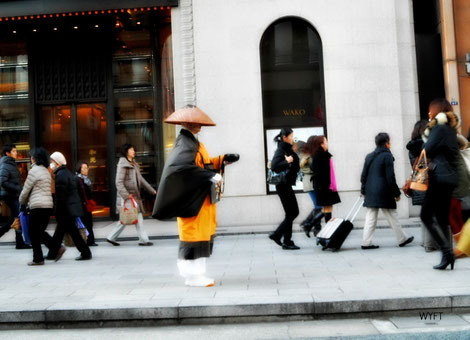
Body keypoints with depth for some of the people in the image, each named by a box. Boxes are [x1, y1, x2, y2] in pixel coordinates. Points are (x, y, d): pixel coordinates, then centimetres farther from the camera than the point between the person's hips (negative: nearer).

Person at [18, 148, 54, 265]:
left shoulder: (34, 171, -8)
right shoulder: (46, 171, 17)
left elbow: (26, 190, -4)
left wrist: (22, 203, 11)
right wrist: (28, 200, 20)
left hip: (38, 206, -8)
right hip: (48, 205, 8)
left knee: (34, 233, 3)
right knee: (40, 232, 16)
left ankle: (38, 259, 7)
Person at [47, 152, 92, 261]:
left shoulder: (60, 175, -15)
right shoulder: (68, 173, 15)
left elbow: (61, 196, -20)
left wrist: (58, 213, -17)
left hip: (67, 210, -10)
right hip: (72, 207, 10)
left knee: (73, 231, -3)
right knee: (60, 231, 16)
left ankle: (85, 253, 1)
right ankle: (53, 253, 26)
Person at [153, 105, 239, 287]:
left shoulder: (192, 141, 16)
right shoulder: (185, 142, -14)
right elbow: (184, 167, -30)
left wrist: (223, 159, 15)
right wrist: (212, 177, -27)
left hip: (202, 198, 10)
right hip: (193, 198, -10)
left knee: (202, 236, 13)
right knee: (194, 235, -3)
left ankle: (194, 273, 22)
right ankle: (193, 275, 8)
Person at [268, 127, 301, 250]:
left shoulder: (288, 149, 14)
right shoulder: (280, 150, -14)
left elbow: (294, 165, 19)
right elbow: (274, 166, -28)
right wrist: (287, 162, -23)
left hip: (287, 185, 9)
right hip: (283, 185, -9)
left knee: (293, 212, 12)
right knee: (290, 214, -2)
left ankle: (276, 235, 18)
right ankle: (287, 242, 8)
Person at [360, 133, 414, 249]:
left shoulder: (369, 156, 10)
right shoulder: (387, 156, -8)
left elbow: (363, 175, 12)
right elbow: (390, 177, -12)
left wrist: (364, 191, 19)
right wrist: (396, 193, -4)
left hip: (370, 192, 6)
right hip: (384, 193, -5)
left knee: (370, 218, 6)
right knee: (392, 217, 6)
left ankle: (366, 242, 4)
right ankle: (402, 239, 20)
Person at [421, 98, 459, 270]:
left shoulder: (440, 128, -10)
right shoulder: (450, 129, 18)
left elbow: (428, 151, -13)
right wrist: (428, 132, 9)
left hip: (439, 177, -9)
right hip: (450, 178, 9)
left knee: (426, 216, -4)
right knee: (443, 219, 10)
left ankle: (447, 251, -10)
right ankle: (447, 256, 10)